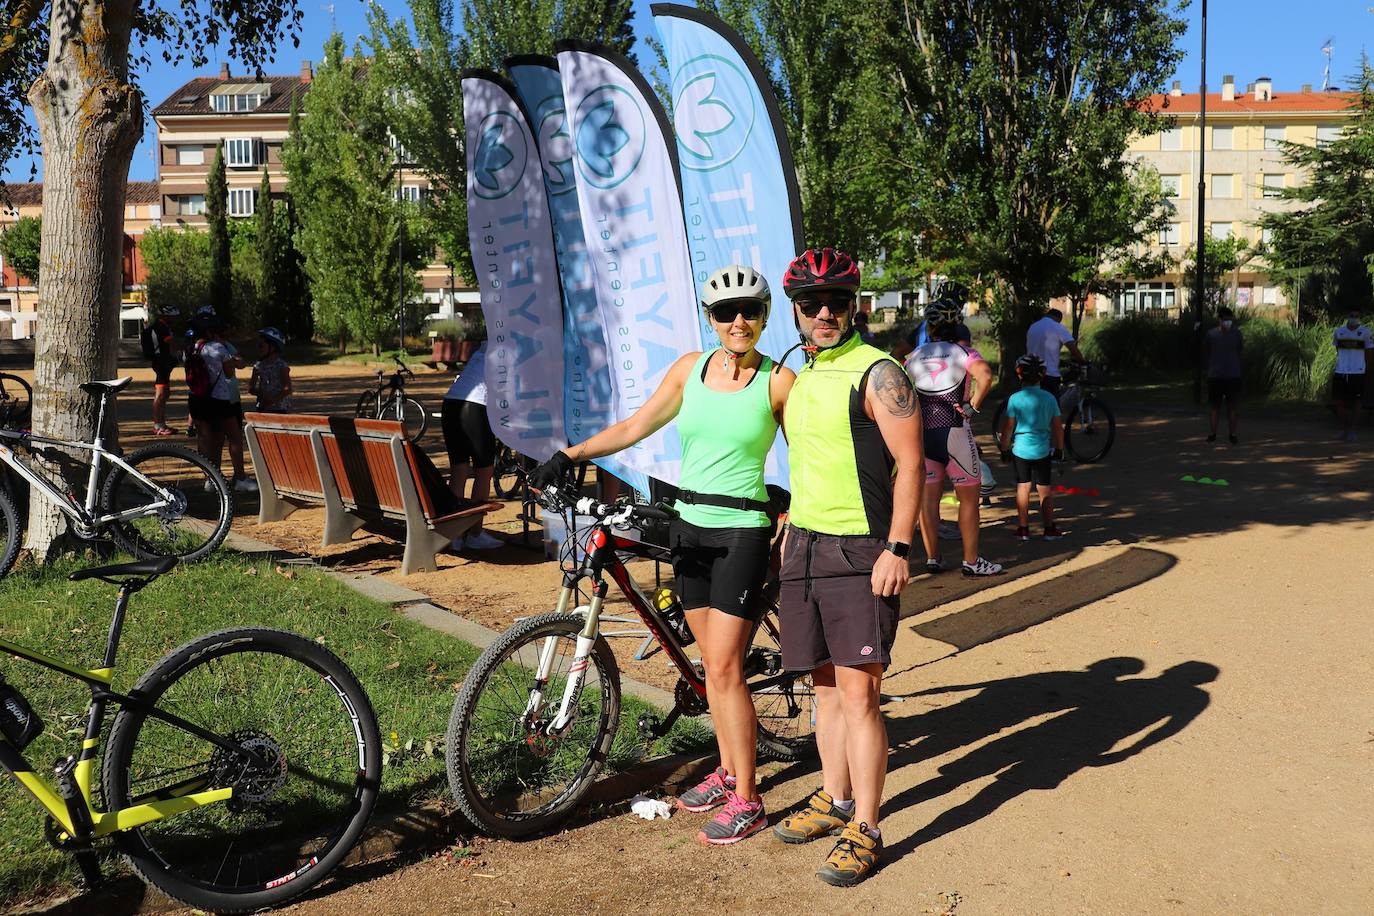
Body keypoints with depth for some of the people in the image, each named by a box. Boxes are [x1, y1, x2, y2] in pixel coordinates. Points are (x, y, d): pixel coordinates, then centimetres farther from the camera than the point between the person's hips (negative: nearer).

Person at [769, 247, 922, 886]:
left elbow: (909, 462, -13)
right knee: (826, 685, 14)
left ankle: (865, 830, 4)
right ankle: (834, 799, 27)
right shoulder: (796, 375, 14)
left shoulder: (877, 373, -9)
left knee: (858, 692, -6)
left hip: (860, 552, -7)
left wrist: (897, 548, -19)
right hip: (804, 546, 7)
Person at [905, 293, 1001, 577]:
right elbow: (985, 375, -24)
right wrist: (973, 406, -14)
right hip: (954, 433, -4)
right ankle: (971, 561, 10)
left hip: (922, 433, 4)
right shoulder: (964, 353, -4)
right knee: (969, 498, 7)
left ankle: (932, 559, 17)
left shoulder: (915, 356, 7)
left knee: (928, 498, 11)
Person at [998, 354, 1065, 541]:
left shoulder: (1015, 399, -10)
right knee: (1045, 489, 10)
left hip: (1020, 449, -1)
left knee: (1023, 487, 9)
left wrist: (1004, 448, 5)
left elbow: (1008, 427, -8)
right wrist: (1059, 448, 14)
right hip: (1042, 449, 1)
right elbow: (1058, 427, 1)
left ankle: (1023, 528, 11)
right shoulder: (1049, 398, -4)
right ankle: (1050, 529, 14)